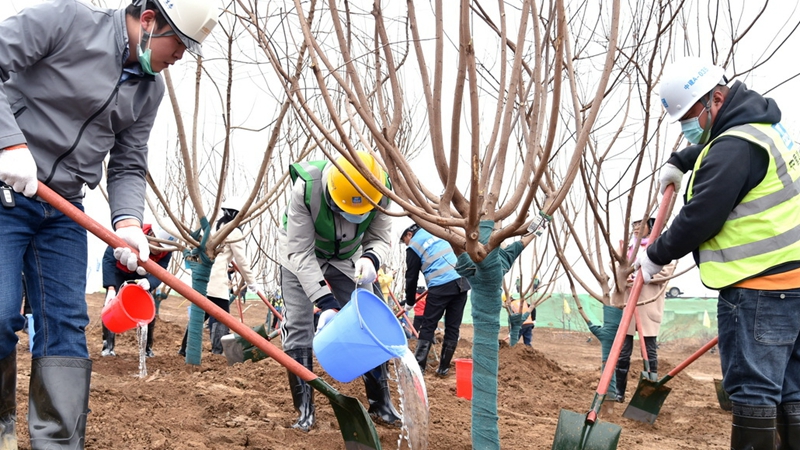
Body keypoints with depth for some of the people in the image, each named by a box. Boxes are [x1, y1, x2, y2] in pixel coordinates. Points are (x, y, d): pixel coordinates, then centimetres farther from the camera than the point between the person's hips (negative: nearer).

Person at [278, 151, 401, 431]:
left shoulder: (380, 192, -29)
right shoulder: (306, 188, -37)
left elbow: (379, 239, -17)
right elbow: (301, 253, -33)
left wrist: (370, 258, -42)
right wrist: (325, 301, -41)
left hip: (347, 259, 3)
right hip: (300, 257, -2)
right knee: (298, 328, -12)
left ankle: (381, 404, 10)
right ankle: (305, 412, -3)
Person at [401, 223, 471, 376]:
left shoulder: (414, 246, 5)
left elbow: (411, 277, 8)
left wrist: (409, 302, 20)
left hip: (441, 287, -6)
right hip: (462, 282, 6)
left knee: (427, 327, 4)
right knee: (452, 327, 9)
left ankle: (419, 366, 1)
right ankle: (444, 368, 13)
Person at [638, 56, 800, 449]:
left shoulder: (734, 147, -17)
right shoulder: (762, 125, 15)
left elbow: (700, 219, -16)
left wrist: (655, 256, -3)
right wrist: (678, 162, 27)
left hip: (755, 288, -10)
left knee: (752, 388, -5)